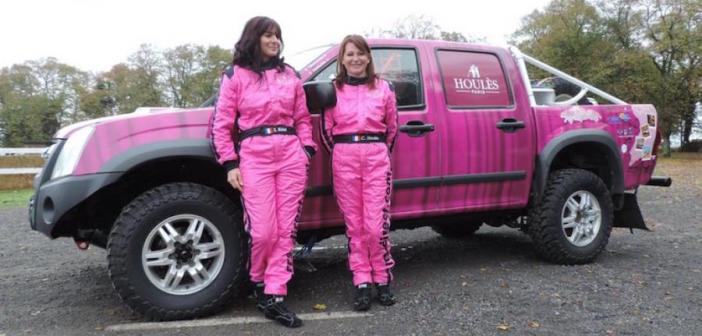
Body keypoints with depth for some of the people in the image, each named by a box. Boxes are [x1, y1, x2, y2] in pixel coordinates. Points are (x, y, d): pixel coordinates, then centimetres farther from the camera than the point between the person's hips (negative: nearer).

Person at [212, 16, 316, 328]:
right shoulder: (235, 75, 6)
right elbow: (222, 124, 4)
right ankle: (257, 281, 23)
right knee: (262, 232, -7)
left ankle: (274, 298, 9)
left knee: (286, 230, 0)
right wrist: (230, 164, -3)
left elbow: (302, 118, 18)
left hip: (291, 155, 3)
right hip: (254, 156, -3)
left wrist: (307, 149, 6)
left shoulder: (289, 74, 16)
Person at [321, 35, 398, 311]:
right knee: (355, 224, 3)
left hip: (377, 158, 0)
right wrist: (341, 154, 12)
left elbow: (392, 127, 15)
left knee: (377, 224, -5)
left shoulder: (384, 88, 8)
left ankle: (383, 281, 12)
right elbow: (326, 129, 11)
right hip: (344, 159, 0)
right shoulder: (333, 89, 7)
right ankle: (362, 283, 11)